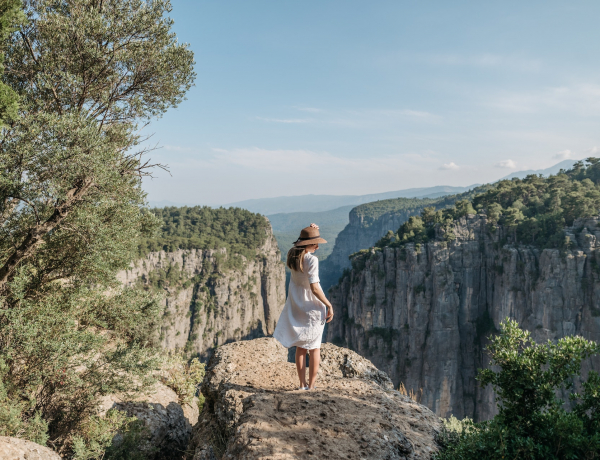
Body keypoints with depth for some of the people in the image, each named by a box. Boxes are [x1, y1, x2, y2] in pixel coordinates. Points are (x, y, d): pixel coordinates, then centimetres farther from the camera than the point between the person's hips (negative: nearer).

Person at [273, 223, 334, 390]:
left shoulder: (292, 255, 0)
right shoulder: (312, 260, -21)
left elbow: (300, 245, 23)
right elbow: (314, 288, -24)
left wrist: (311, 231, 7)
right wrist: (329, 305, -14)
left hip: (296, 308, 6)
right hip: (313, 308, -6)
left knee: (300, 348, 14)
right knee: (314, 348, 9)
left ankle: (302, 384, 20)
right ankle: (311, 385, 14)